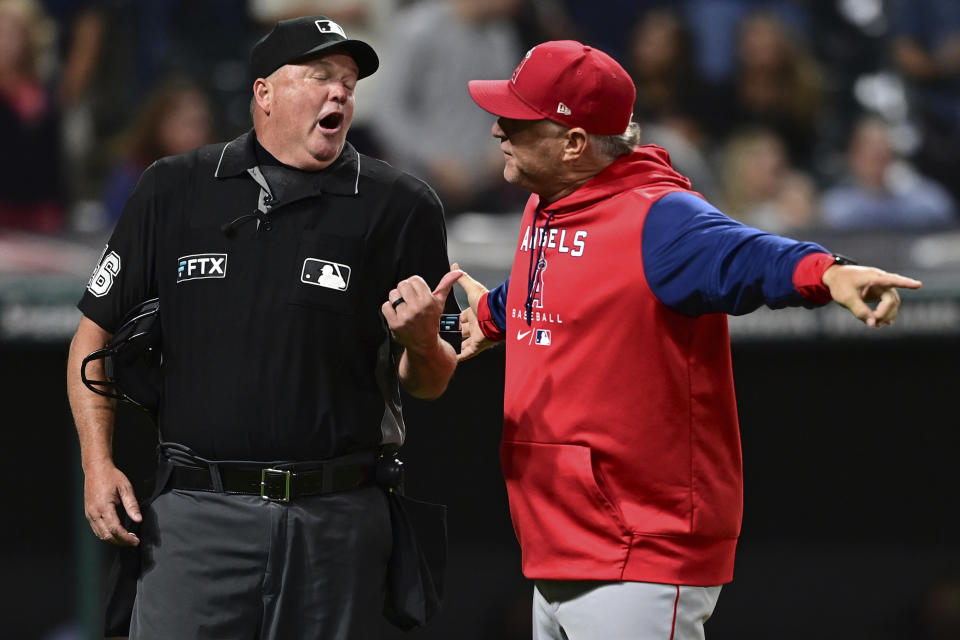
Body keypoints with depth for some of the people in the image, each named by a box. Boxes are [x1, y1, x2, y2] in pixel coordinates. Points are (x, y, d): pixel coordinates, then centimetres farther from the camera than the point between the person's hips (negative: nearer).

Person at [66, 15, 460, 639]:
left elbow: (433, 383, 5)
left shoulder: (400, 206, 5)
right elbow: (97, 331, 12)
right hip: (197, 512, 0)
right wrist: (98, 463, 0)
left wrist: (419, 342, -18)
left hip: (338, 520, 0)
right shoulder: (173, 190, 8)